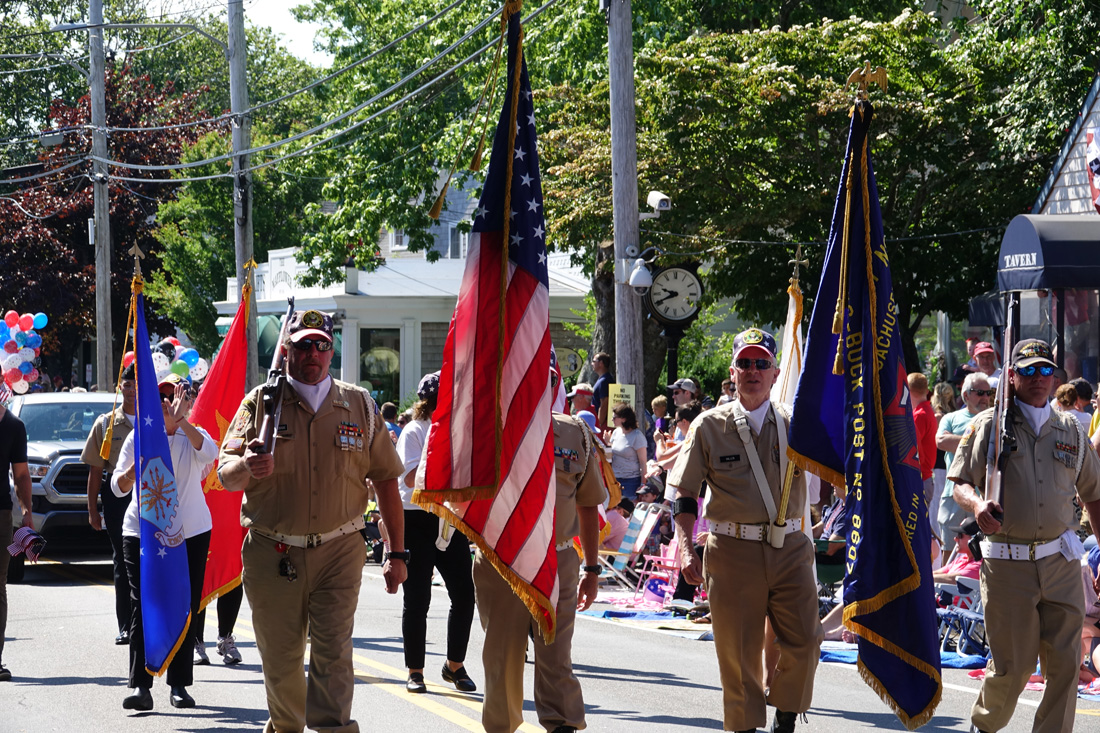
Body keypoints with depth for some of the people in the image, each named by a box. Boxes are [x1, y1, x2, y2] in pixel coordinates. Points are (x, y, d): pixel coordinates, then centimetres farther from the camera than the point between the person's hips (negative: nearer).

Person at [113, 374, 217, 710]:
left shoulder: (193, 436, 4)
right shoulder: (139, 436, 5)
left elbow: (209, 453, -21)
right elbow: (118, 487, 2)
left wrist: (181, 420, -29)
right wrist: (135, 468, -19)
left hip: (190, 532, 0)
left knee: (185, 608, 2)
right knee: (142, 607, -8)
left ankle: (179, 685, 8)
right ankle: (140, 685, -11)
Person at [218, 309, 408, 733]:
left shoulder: (359, 406, 7)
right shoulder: (259, 404, 4)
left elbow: (386, 480, 10)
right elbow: (226, 477, -1)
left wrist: (397, 554, 7)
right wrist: (247, 467, -27)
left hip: (339, 554, 0)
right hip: (273, 555, 1)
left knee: (334, 654, -12)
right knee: (280, 659, 7)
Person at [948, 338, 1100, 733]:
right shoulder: (988, 425, 3)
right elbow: (960, 482, 1)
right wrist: (977, 504, -22)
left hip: (1060, 559, 3)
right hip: (1007, 563, -3)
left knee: (1064, 663, -4)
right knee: (1012, 664, 0)